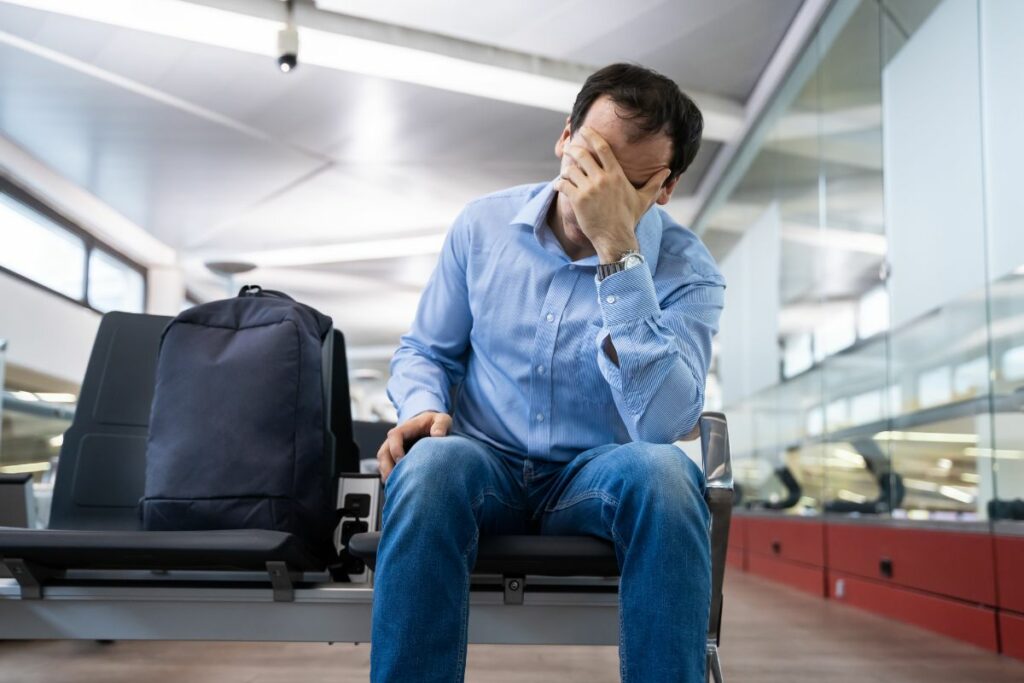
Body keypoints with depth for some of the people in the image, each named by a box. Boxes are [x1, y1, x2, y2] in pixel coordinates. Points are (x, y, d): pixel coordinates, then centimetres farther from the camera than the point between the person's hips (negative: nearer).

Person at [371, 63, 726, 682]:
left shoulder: (686, 270, -8)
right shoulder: (484, 223, 0)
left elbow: (663, 421, -26)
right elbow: (425, 350, 12)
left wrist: (619, 250, -29)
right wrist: (423, 407, -13)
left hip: (597, 477, -1)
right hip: (484, 464, 1)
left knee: (663, 472, -35)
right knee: (429, 465, -34)